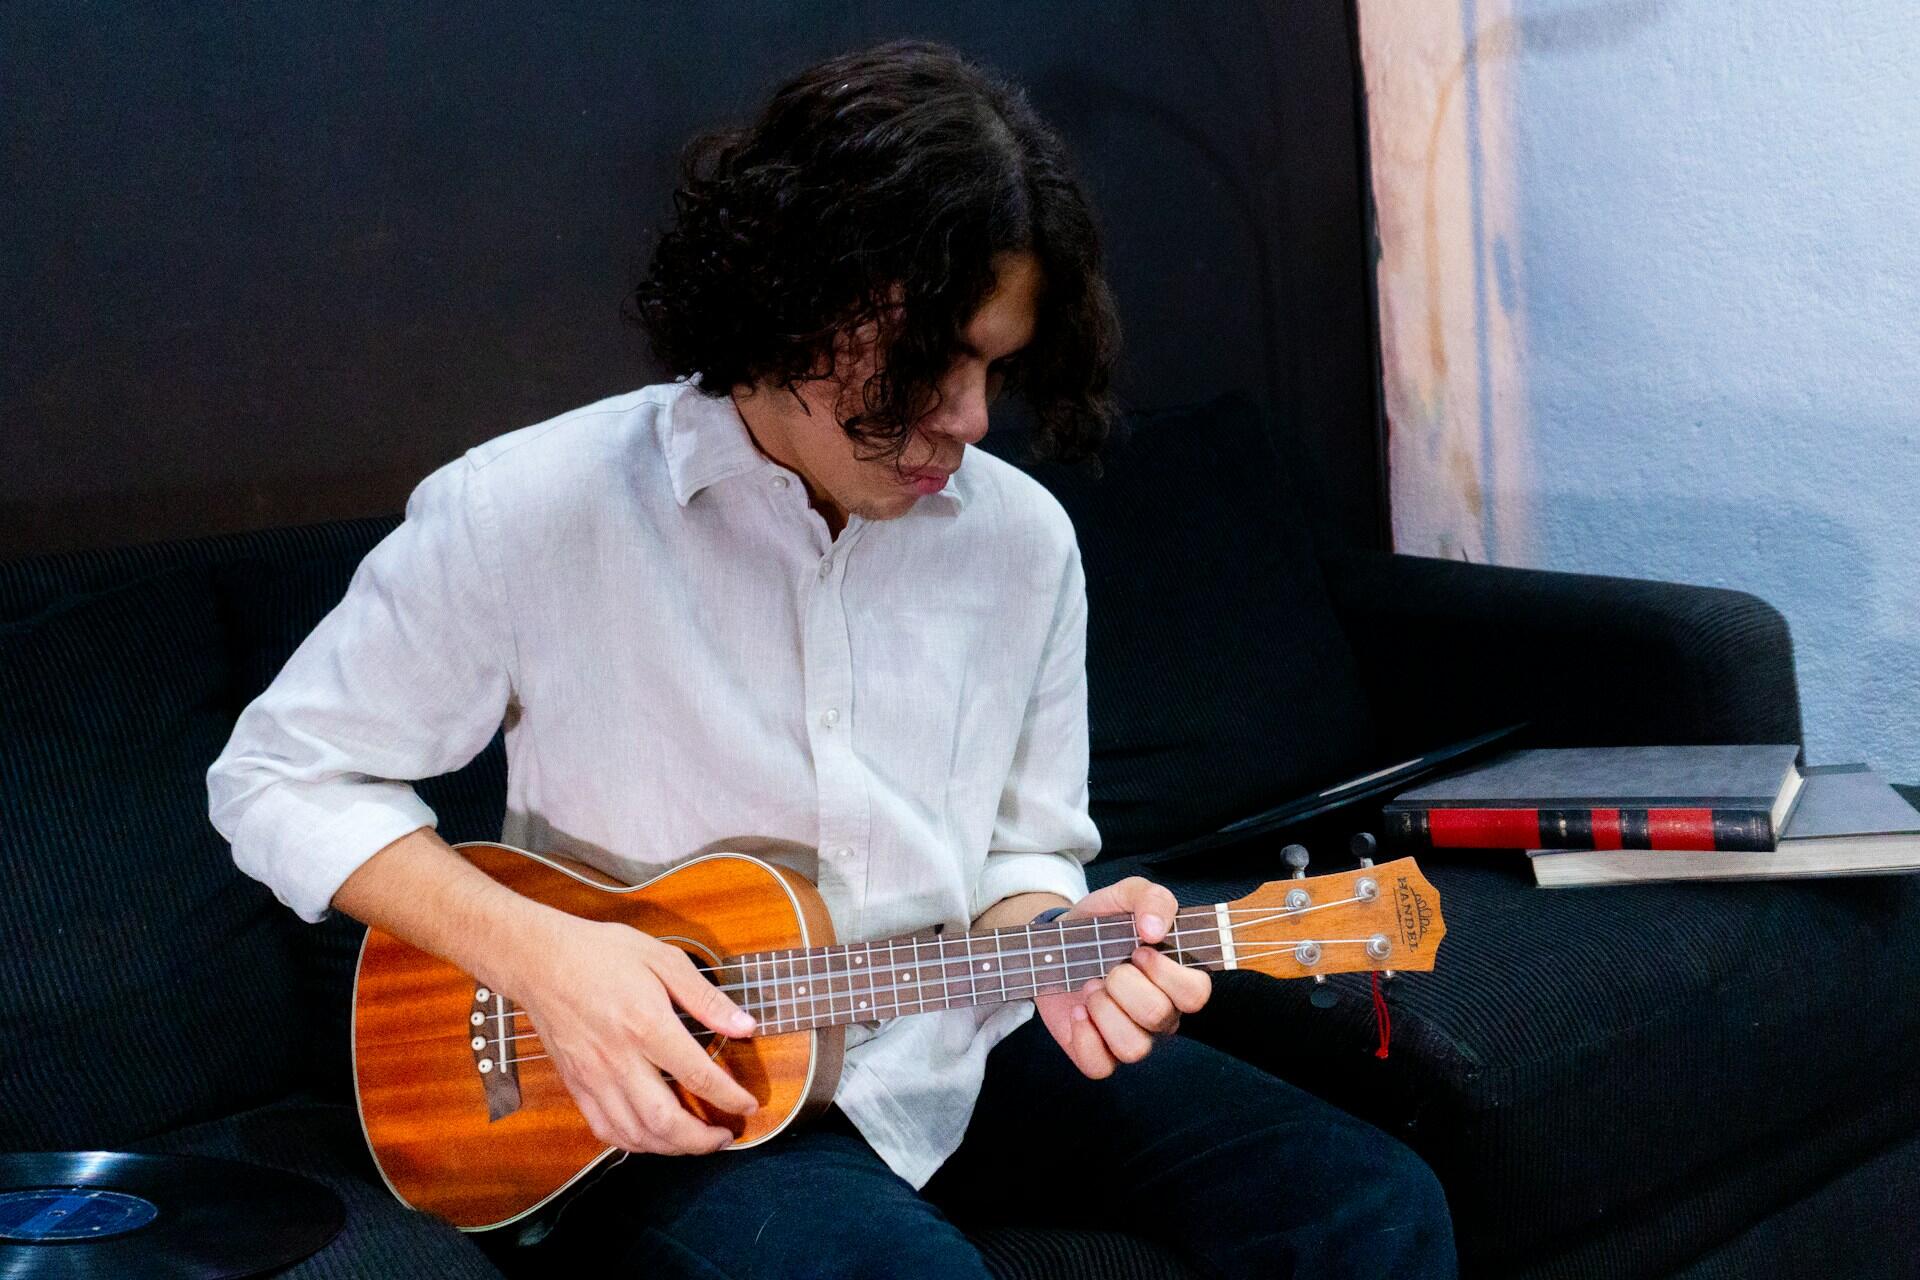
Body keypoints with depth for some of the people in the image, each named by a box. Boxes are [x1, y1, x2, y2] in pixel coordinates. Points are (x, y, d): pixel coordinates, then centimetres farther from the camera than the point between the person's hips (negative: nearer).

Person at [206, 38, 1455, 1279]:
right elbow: (284, 773, -4)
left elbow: (1017, 850, 10)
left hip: (952, 1052, 5)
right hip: (677, 1086, -4)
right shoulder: (529, 513, -14)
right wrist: (533, 949, -18)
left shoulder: (1022, 537, 0)